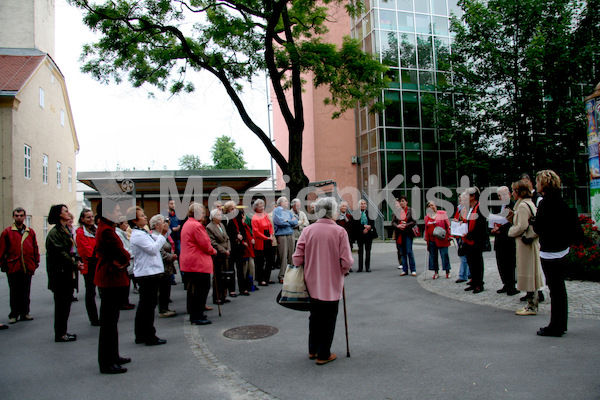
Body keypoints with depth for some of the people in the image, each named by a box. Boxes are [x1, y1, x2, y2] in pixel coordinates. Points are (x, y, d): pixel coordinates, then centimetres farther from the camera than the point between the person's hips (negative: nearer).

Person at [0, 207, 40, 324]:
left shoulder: (30, 232, 10)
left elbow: (35, 249, 12)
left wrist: (35, 263, 7)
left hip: (27, 268, 3)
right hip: (13, 267, -2)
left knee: (26, 292, 9)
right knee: (14, 293, 5)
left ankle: (24, 313, 19)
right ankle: (14, 314, 15)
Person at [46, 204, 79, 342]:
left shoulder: (66, 230, 15)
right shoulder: (54, 233, -13)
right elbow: (59, 252, -20)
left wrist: (77, 259, 2)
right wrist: (74, 264, -18)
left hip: (68, 273, 9)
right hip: (60, 273, -9)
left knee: (67, 302, 13)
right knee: (61, 303, -2)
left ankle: (63, 331, 21)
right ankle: (60, 334, 7)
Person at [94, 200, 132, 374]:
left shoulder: (104, 228, 15)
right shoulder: (107, 231, -18)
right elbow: (123, 255, -21)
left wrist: (121, 260, -7)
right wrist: (125, 260, -1)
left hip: (110, 279, 11)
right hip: (111, 281, -11)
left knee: (110, 321, 18)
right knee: (109, 322, -3)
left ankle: (113, 356, 29)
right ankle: (107, 363, 5)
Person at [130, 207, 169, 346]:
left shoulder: (143, 233, 16)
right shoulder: (137, 235, -16)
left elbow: (156, 245, 19)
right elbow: (153, 249, -22)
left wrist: (162, 232, 6)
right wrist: (162, 234, -16)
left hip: (150, 273, 10)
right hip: (147, 274, -10)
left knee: (144, 305, 15)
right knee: (149, 305, -4)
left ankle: (140, 335, 23)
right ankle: (150, 337, 2)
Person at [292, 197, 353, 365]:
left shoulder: (307, 230, -5)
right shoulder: (339, 231, -13)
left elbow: (297, 259, -6)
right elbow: (347, 262, -15)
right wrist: (344, 270, 6)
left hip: (312, 283, 3)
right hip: (332, 284, -3)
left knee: (314, 317, 20)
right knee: (328, 319, 11)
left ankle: (313, 350, 32)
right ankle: (323, 355, 18)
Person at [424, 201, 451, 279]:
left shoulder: (442, 213, 1)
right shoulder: (427, 217, 13)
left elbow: (448, 225, 0)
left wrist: (449, 235, -6)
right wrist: (426, 238, 15)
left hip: (442, 239, -4)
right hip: (431, 240, 4)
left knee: (444, 255, -2)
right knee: (432, 256, 6)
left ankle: (447, 271, 9)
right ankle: (436, 272, 16)